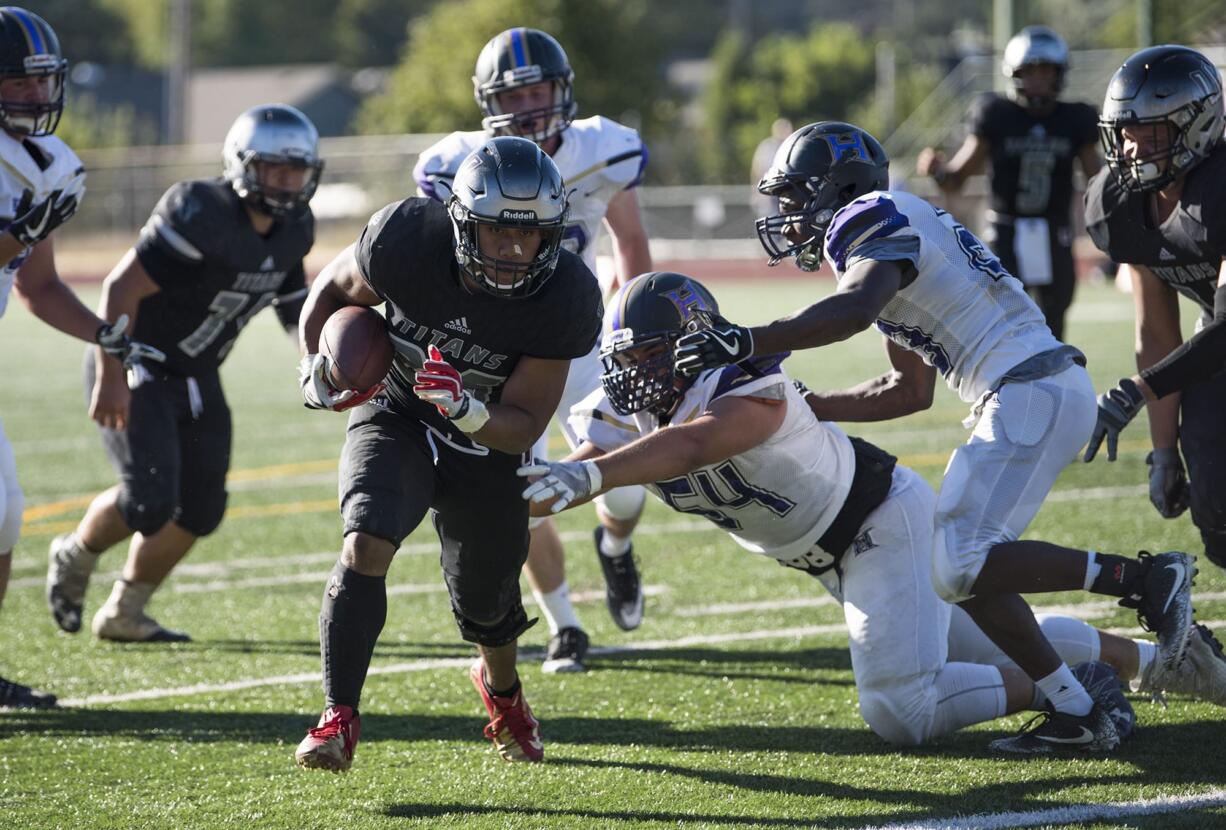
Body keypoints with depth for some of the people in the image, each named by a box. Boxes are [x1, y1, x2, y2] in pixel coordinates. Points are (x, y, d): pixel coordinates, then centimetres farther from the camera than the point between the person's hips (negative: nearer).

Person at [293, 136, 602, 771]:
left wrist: (463, 407, -41)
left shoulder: (564, 299, -27)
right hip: (396, 422, -1)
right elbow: (332, 290, -6)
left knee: (486, 606, 14)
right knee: (366, 547, -27)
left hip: (486, 443, 1)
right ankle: (339, 717, -16)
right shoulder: (409, 240, -28)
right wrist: (317, 371, -21)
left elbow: (523, 429, -21)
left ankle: (502, 690, 50)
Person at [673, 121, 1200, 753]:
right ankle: (1075, 711, 5)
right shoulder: (902, 228, 26)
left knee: (960, 567, -16)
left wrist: (747, 342, -29)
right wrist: (807, 407, 25)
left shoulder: (875, 221, -4)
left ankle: (1142, 579, -14)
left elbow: (856, 308, -27)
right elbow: (909, 391, 29)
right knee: (964, 566, 8)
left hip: (1032, 392, -10)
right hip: (1045, 392, 10)